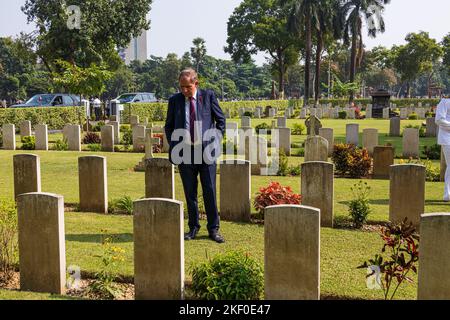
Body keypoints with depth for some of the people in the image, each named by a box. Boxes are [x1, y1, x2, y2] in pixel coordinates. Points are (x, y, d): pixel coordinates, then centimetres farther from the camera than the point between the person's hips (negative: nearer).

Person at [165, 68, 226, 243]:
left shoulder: (208, 96, 1)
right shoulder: (175, 100, 6)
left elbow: (221, 120, 9)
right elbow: (168, 126, 15)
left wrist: (216, 141, 0)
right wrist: (173, 146, 4)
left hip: (206, 150, -2)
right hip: (184, 151, 2)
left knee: (210, 191, 0)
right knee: (190, 192, 8)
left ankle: (213, 229, 10)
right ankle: (193, 228, 19)